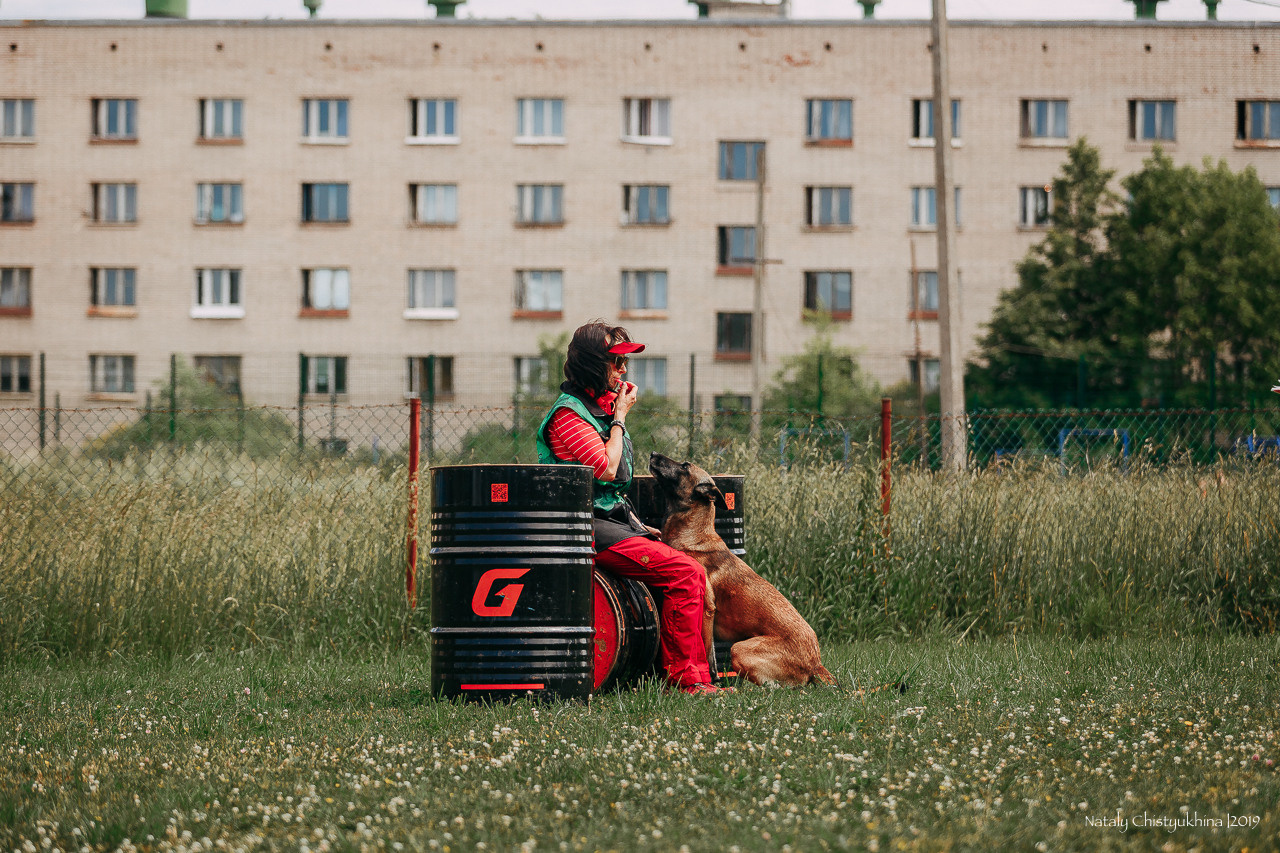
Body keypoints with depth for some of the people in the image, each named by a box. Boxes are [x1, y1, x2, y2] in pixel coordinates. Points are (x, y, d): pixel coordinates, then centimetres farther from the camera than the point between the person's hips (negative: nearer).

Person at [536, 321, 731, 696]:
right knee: (684, 573, -19)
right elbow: (607, 468, -20)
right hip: (587, 528, -10)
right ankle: (687, 679, -16)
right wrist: (620, 418, -9)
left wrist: (639, 525, 15)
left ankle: (682, 675, -4)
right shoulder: (568, 412, -12)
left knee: (692, 573, 0)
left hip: (613, 522, 10)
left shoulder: (599, 407, 19)